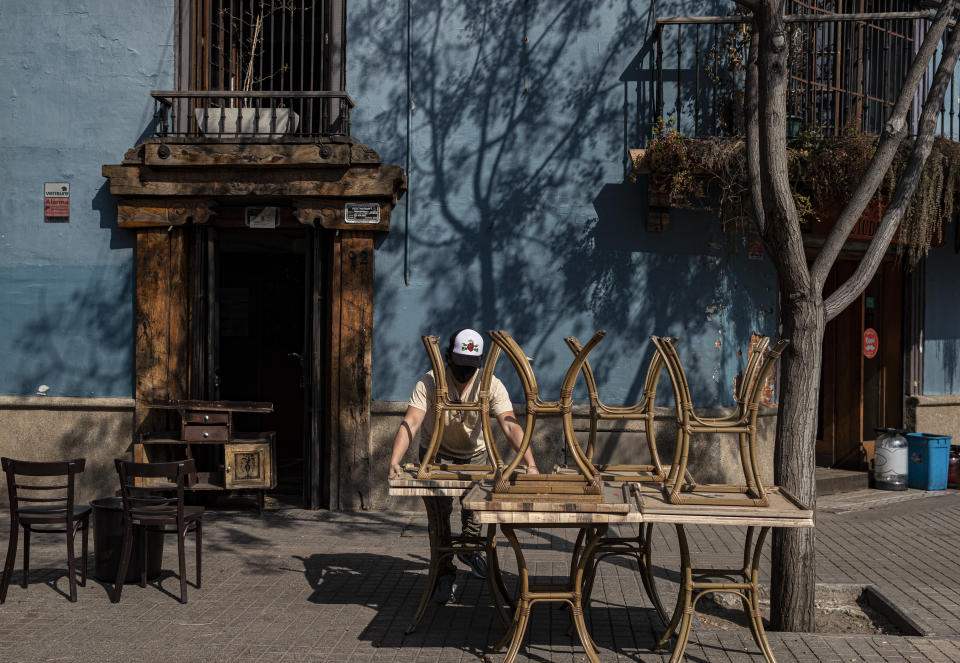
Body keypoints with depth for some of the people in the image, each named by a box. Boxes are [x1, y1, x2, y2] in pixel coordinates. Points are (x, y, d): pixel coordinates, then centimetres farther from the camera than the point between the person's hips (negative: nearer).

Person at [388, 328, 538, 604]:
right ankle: (444, 574, 4)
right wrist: (394, 461, -53)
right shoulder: (430, 382, -28)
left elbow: (510, 425, -35)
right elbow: (411, 422, -38)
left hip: (474, 454, 2)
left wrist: (530, 464, -49)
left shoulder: (491, 385, -25)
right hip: (436, 454, -1)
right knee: (439, 511, -10)